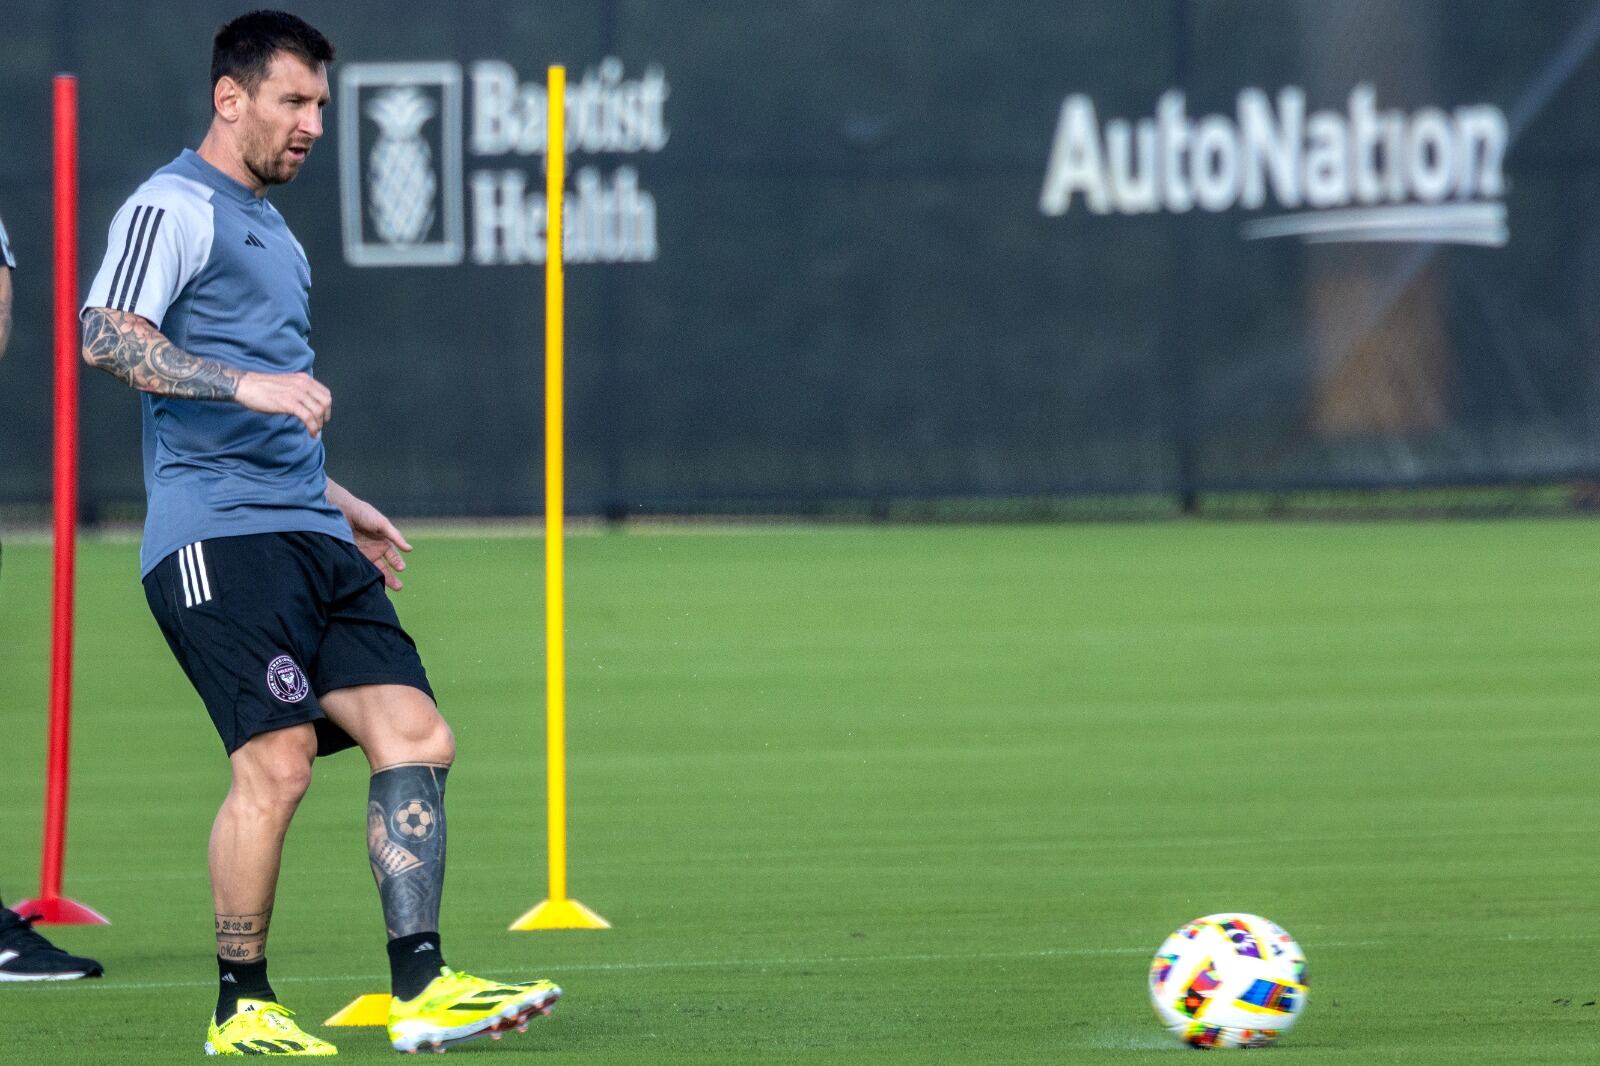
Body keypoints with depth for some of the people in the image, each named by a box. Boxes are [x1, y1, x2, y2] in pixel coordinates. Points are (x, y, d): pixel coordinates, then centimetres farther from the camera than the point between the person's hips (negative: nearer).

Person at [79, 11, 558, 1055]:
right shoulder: (175, 208, -3)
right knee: (277, 757, -15)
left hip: (305, 539, 9)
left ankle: (422, 989, -4)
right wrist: (248, 383, -27)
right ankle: (242, 1009, -4)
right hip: (217, 535, -9)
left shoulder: (270, 229, 26)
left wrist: (340, 505, 35)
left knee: (417, 736, -3)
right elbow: (108, 337, -19)